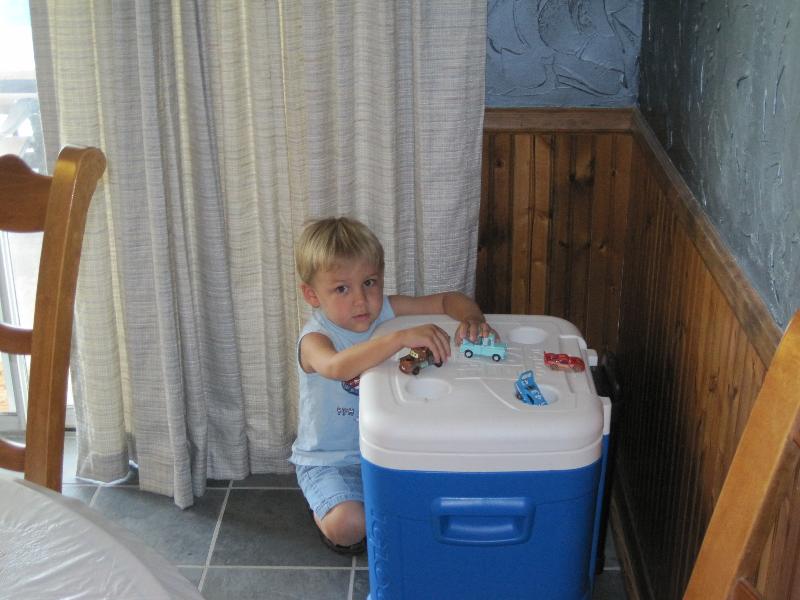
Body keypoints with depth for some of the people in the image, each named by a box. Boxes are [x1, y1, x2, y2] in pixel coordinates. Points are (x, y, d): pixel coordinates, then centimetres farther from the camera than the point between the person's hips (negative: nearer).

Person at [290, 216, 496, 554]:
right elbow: (336, 366, -48)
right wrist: (402, 337, -55)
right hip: (328, 460, -5)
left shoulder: (386, 310, -7)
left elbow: (448, 300, -2)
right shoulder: (314, 339, -24)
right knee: (348, 525, -27)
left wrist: (471, 318, -26)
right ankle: (324, 509, 10)